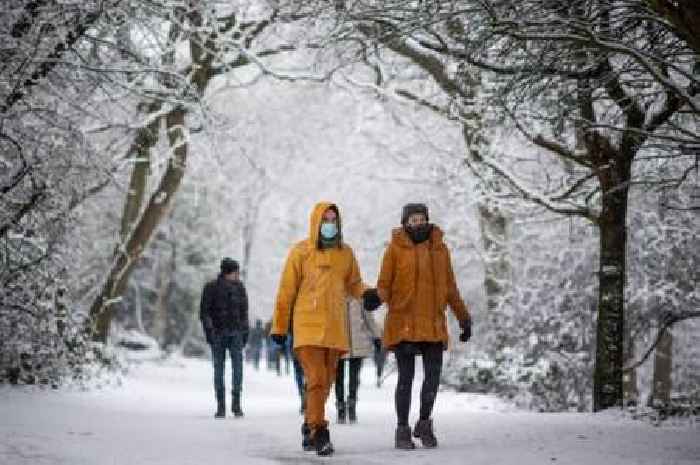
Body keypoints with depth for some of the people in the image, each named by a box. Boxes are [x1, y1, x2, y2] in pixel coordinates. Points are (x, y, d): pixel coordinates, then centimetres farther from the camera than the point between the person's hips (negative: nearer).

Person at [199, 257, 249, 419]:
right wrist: (208, 329, -12)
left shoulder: (239, 287, 8)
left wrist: (245, 331, 10)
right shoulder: (211, 288, -2)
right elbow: (204, 311, -2)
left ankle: (236, 403, -6)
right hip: (217, 333, -2)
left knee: (238, 366, -9)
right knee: (218, 368, 1)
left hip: (236, 332, 2)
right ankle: (220, 406, 6)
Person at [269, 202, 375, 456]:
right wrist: (279, 327, 2)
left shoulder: (345, 253, 9)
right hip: (307, 327, -4)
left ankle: (310, 429, 25)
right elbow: (286, 291, 2)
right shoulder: (301, 252, -1)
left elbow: (353, 284, 14)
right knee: (316, 380, -14)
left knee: (325, 382, 11)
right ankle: (318, 433, -15)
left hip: (335, 329, 4)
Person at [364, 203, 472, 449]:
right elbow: (384, 285, -2)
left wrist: (464, 319, 13)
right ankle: (402, 430, 9)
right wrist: (376, 298, -26)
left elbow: (450, 288, 15)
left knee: (433, 375, -2)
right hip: (404, 322, -3)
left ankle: (424, 423, 19)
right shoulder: (395, 249, -2)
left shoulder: (439, 248, 9)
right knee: (406, 377, -3)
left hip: (433, 323, 3)